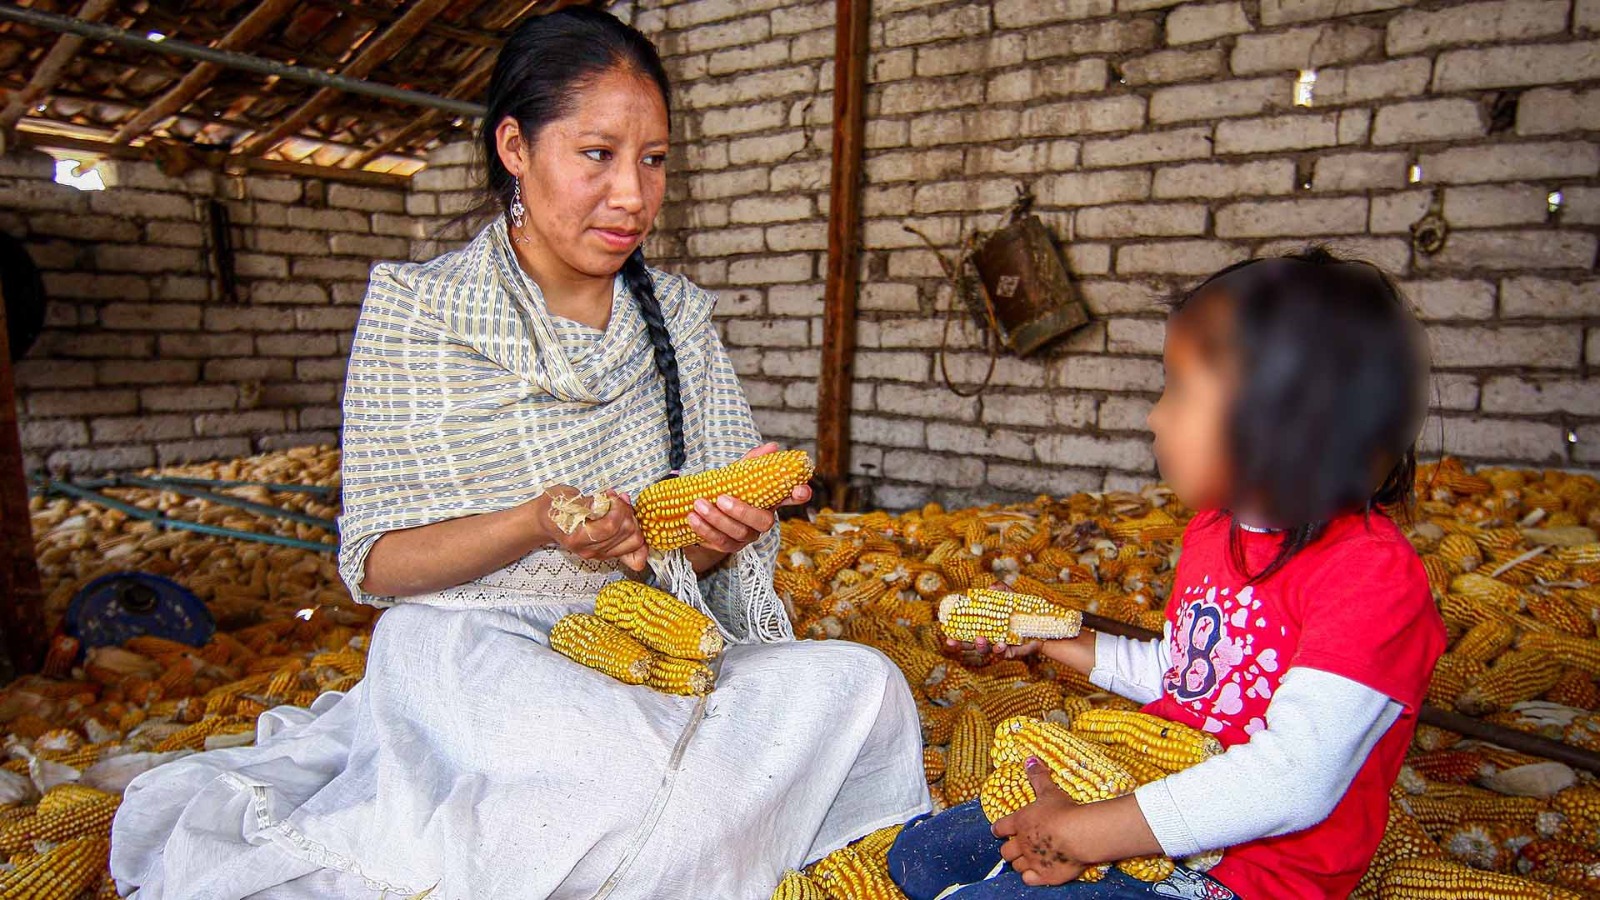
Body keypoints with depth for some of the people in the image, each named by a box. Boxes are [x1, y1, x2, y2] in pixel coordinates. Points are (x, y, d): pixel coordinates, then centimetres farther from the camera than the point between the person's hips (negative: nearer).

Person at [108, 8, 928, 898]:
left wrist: (722, 532, -17)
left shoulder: (681, 314, 7)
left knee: (866, 682, -21)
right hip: (473, 649, -5)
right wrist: (537, 525, -23)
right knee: (644, 785, -35)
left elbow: (707, 547, 8)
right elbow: (376, 561, -4)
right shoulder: (416, 307, -4)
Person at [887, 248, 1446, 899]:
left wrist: (1085, 835, -27)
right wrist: (1045, 637, 17)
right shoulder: (1212, 527, 3)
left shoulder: (1374, 574, -24)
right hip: (1157, 796, 8)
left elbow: (1291, 782, -30)